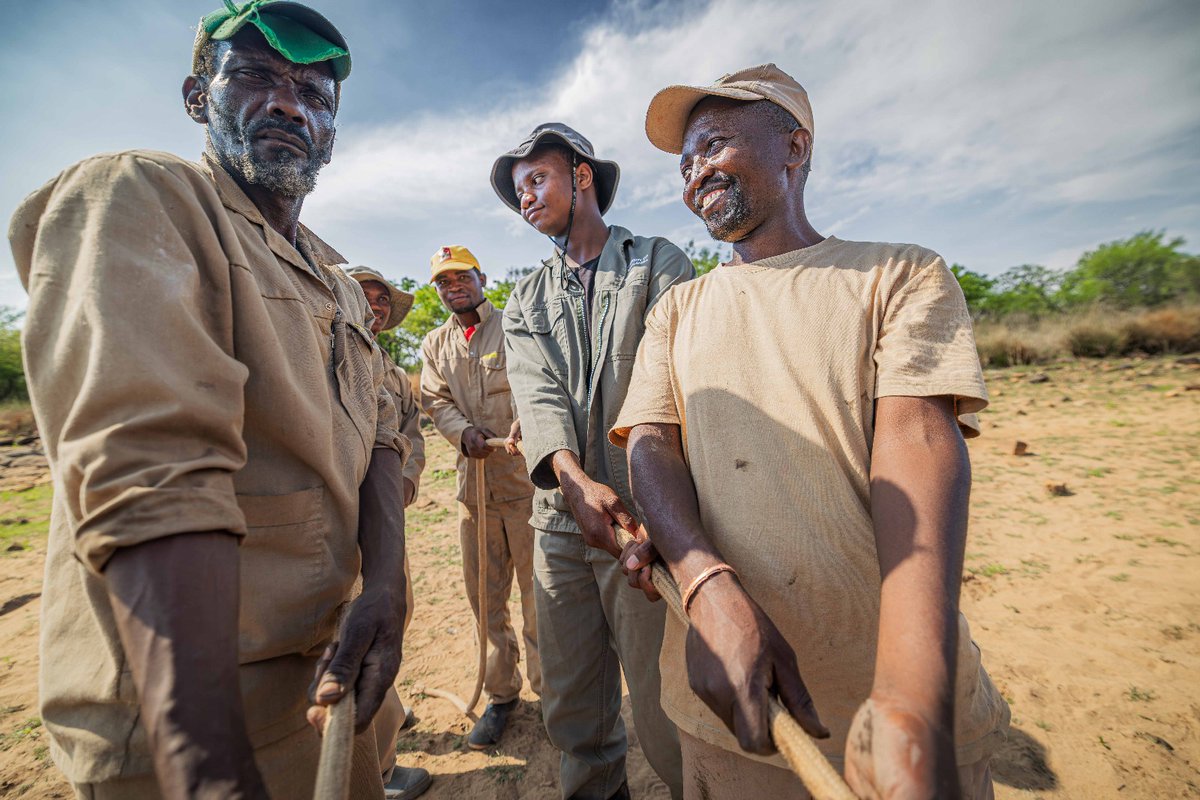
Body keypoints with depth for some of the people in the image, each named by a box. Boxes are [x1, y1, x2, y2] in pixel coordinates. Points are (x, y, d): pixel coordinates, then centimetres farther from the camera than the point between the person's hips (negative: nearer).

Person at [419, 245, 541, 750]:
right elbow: (436, 402, 5)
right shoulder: (435, 344, 15)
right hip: (474, 481, 4)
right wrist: (464, 431, -16)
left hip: (527, 476, -4)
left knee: (537, 589, 4)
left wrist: (524, 425, -31)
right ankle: (500, 694, 31)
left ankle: (550, 689, 26)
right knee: (484, 594, 12)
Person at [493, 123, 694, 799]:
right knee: (570, 705, 17)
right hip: (560, 517, 5)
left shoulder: (659, 263, 5)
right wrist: (576, 481, -19)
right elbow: (537, 395, -1)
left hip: (643, 512, -4)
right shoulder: (525, 301, 17)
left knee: (664, 702, 5)